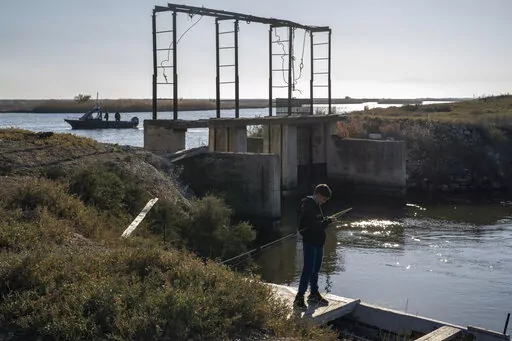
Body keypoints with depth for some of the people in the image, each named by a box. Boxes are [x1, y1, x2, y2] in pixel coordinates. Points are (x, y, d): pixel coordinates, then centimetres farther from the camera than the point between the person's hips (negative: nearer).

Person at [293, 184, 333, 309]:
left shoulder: (316, 205, 13)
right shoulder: (307, 206, -18)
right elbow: (312, 225, -25)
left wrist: (325, 221, 2)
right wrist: (326, 222, -16)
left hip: (318, 242, 10)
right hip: (310, 242, -9)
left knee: (316, 270, 18)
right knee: (308, 270, -9)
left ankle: (314, 294, 31)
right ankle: (299, 297, -3)